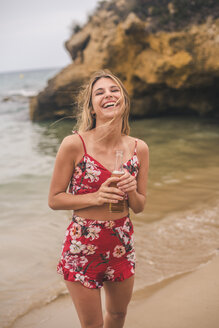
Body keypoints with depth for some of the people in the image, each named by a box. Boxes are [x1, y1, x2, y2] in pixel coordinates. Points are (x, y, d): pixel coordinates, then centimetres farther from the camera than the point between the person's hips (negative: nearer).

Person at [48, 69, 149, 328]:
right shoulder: (74, 144, -16)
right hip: (82, 248, -4)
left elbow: (139, 207, 5)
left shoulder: (139, 148, -5)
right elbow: (54, 199, -9)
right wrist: (96, 197, -22)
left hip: (122, 245, 4)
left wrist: (131, 191, -17)